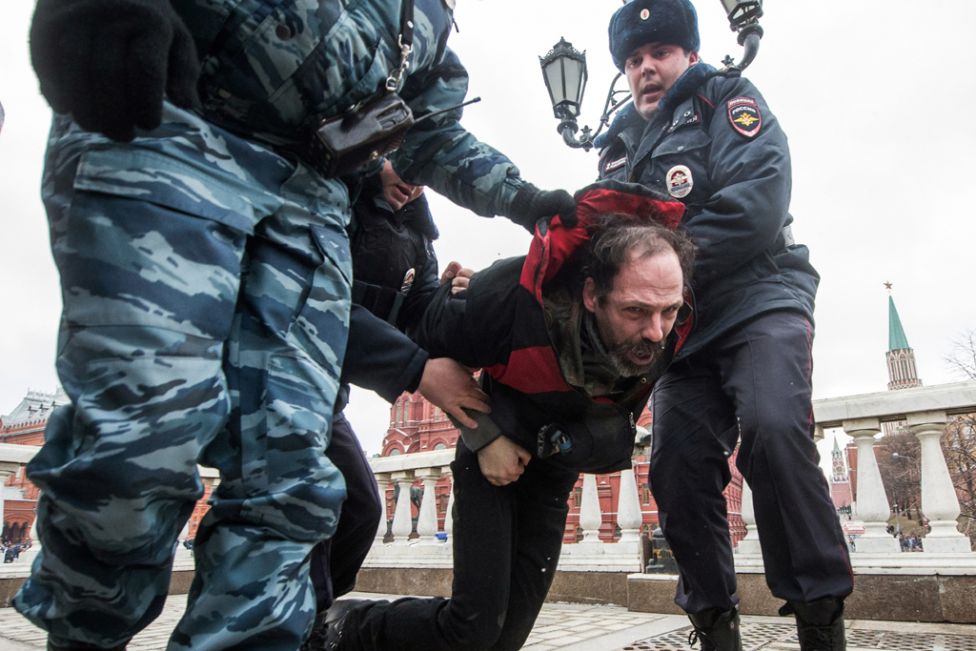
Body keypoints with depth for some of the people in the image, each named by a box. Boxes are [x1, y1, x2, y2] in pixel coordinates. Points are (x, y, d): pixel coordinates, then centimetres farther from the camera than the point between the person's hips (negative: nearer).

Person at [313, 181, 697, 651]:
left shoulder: (665, 334, -22)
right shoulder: (516, 292, -35)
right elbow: (432, 347, -15)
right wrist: (484, 435, -18)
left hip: (555, 465, 5)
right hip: (492, 452, -4)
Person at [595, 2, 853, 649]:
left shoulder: (727, 101, 7)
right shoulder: (619, 148, 23)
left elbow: (755, 207, -11)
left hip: (758, 303, -5)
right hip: (681, 329, 5)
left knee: (773, 433, -26)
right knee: (678, 468, -4)